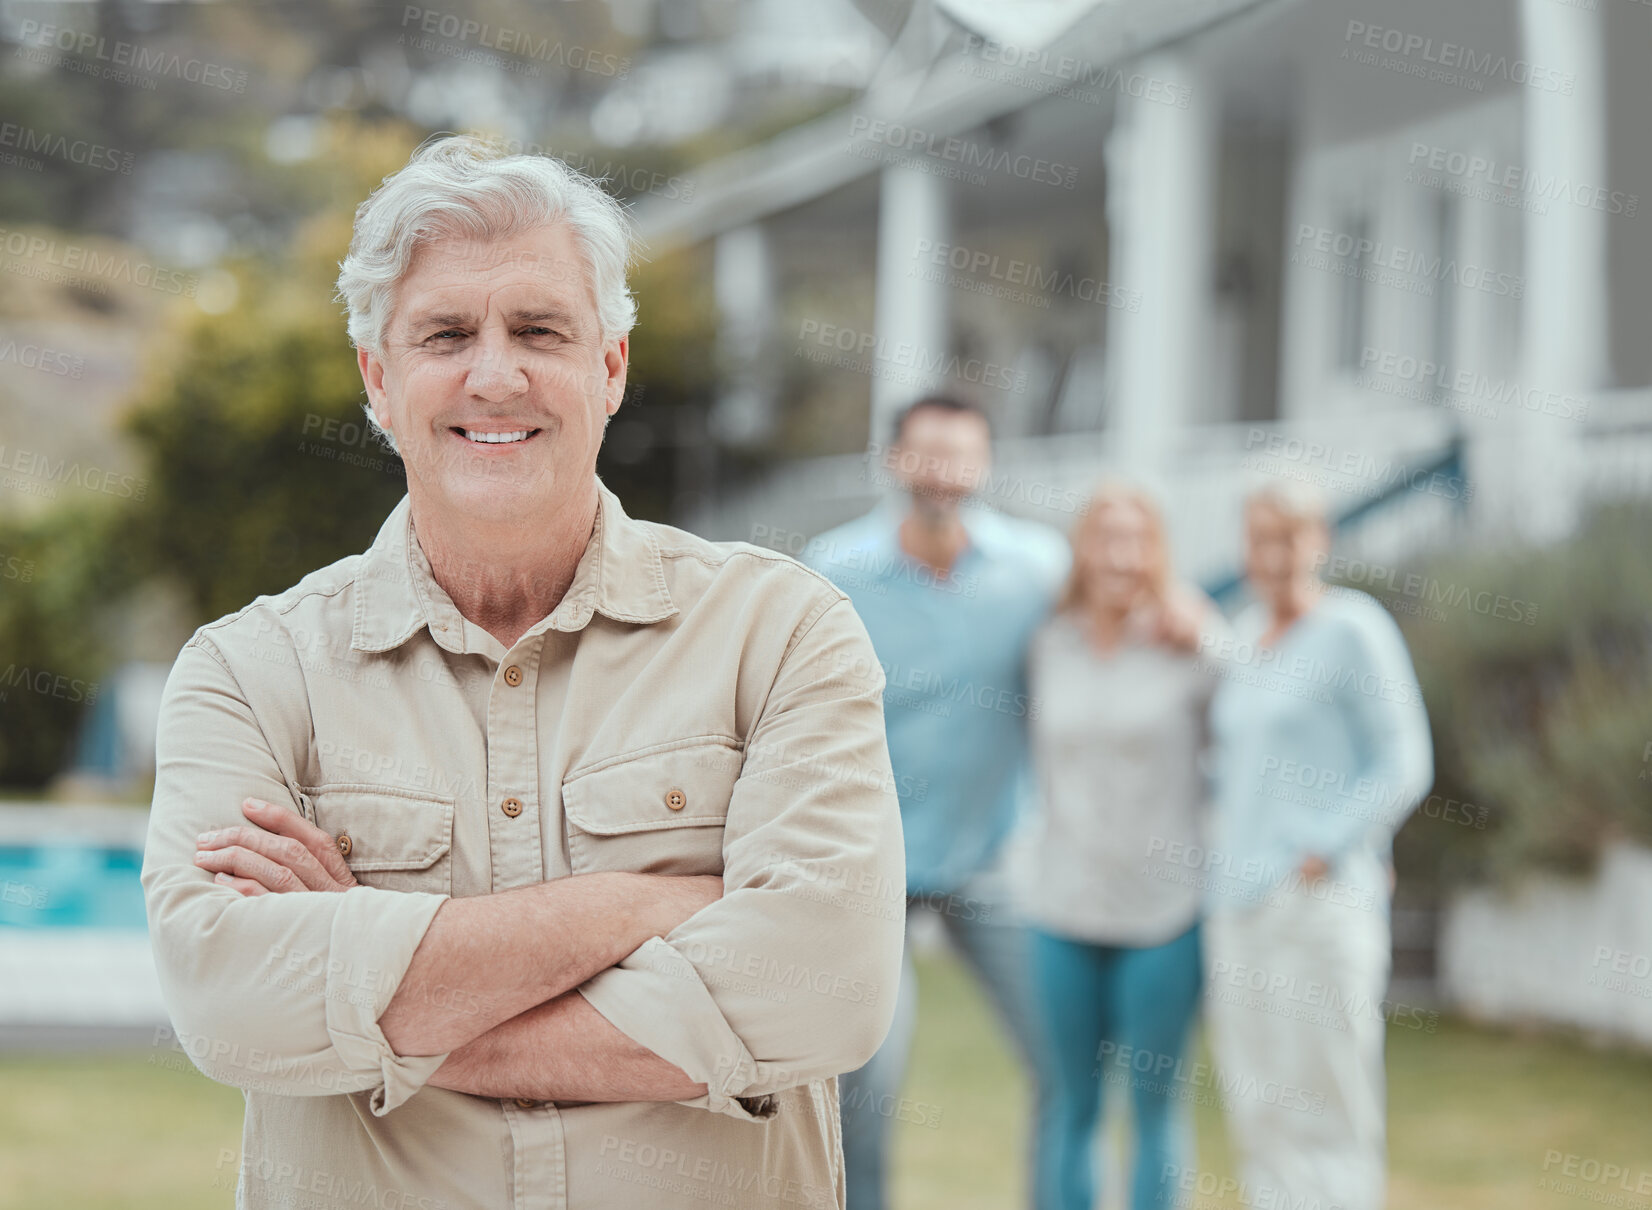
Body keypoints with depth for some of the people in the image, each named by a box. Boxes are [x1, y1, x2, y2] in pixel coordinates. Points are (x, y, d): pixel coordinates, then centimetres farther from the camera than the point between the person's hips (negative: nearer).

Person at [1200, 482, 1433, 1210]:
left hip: (1320, 899, -7)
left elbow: (1403, 765, -8)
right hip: (1239, 903, 7)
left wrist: (1323, 850, -14)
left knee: (1325, 1116, -6)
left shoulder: (1354, 629, -5)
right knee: (1257, 1113, 7)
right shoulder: (1248, 634, 16)